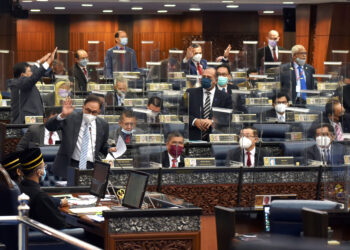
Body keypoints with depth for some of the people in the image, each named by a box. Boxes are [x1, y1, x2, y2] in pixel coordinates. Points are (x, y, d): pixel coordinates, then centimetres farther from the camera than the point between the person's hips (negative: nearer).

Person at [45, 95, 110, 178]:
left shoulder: (103, 125, 10)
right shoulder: (71, 118, 1)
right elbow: (49, 126, -9)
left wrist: (110, 150, 0)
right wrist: (62, 115, -26)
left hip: (91, 167, 2)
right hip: (68, 165, -2)